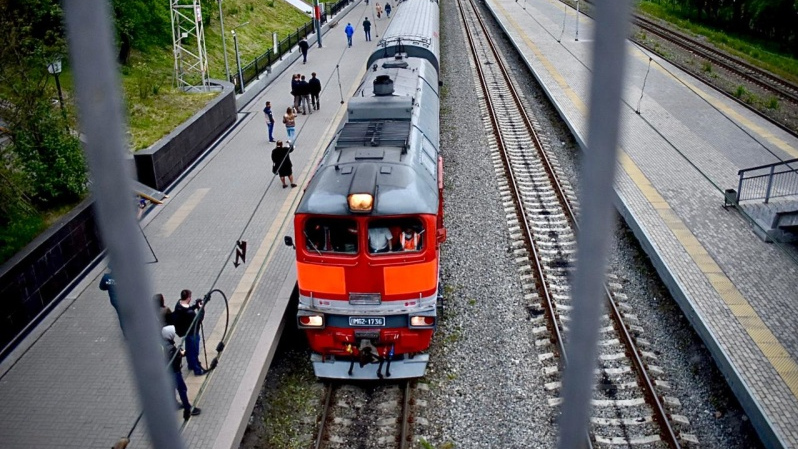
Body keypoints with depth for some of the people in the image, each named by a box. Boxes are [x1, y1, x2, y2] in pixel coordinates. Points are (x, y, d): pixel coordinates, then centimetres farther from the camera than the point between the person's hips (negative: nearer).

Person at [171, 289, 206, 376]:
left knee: (189, 349, 27)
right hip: (192, 333, -9)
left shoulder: (179, 304, -12)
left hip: (186, 331, 9)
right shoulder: (190, 313, -38)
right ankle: (197, 370, 26)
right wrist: (201, 309, -17)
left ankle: (191, 365, 47)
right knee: (194, 351, 10)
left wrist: (196, 305, -7)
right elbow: (198, 320, -25)